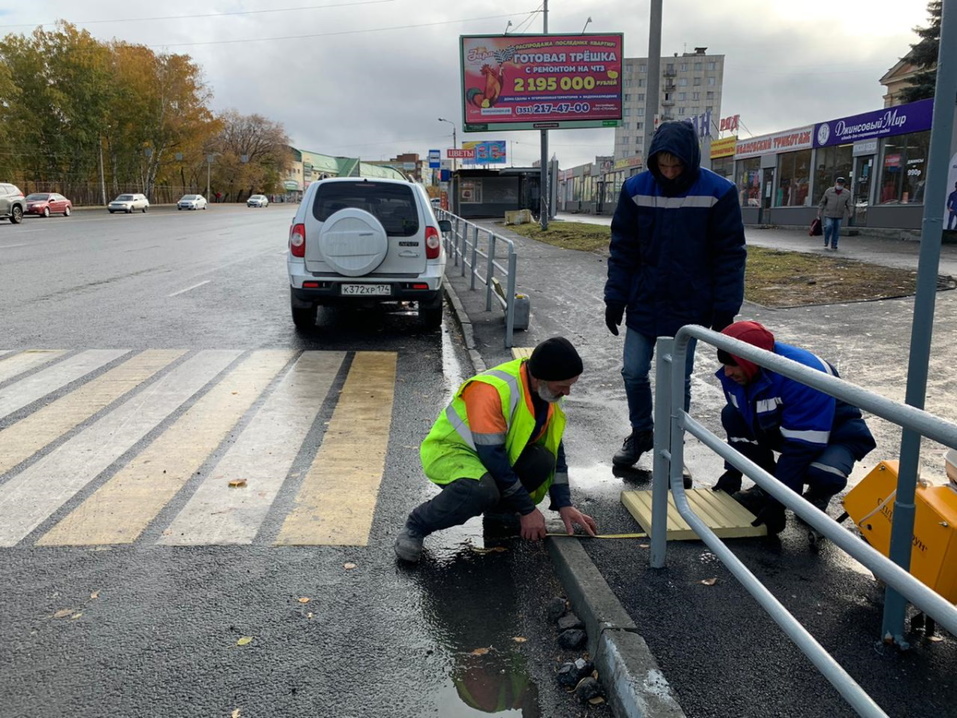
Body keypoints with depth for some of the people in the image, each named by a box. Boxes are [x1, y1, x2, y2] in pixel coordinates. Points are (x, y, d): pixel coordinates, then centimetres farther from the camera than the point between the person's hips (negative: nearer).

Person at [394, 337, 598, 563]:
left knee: (543, 460, -22)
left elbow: (554, 449, 1)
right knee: (481, 491, -38)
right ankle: (416, 526, -12)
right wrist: (527, 509, -22)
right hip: (449, 450, -7)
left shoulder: (548, 391, -8)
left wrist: (564, 505, -4)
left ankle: (499, 510, 6)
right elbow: (492, 457, -30)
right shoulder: (491, 390, -32)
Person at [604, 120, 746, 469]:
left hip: (689, 306, -2)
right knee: (633, 372, 6)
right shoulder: (636, 188, -6)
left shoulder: (718, 192, -12)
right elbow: (622, 248, 1)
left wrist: (725, 308, -10)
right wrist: (615, 298, -2)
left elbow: (730, 254, -7)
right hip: (644, 301, 2)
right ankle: (641, 433, 30)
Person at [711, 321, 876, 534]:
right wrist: (732, 472, 3)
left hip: (838, 433, -7)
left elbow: (801, 446, -35)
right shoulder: (736, 374, -16)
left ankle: (816, 499, 1)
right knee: (731, 415, -12)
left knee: (825, 475, -38)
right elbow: (742, 420, 2)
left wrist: (777, 503, -31)